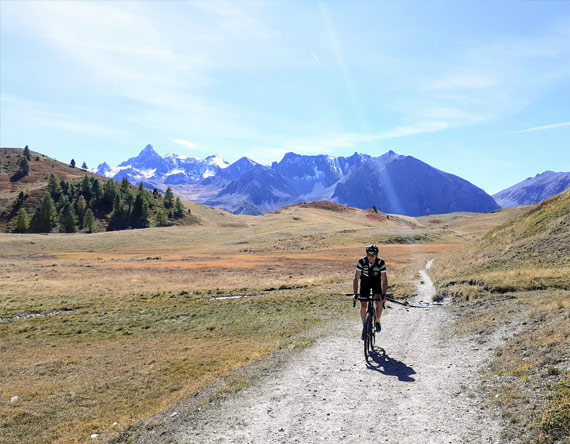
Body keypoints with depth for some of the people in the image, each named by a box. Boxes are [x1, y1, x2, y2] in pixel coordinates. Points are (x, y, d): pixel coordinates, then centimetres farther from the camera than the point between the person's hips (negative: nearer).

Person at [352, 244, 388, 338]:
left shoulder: (381, 262, -27)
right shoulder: (362, 261, -27)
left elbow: (384, 280, -29)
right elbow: (356, 278, -27)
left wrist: (383, 294, -39)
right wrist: (355, 294, -34)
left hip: (376, 282, 0)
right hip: (365, 282, 1)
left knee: (379, 302, -22)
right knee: (363, 306, -7)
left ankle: (377, 322, 1)